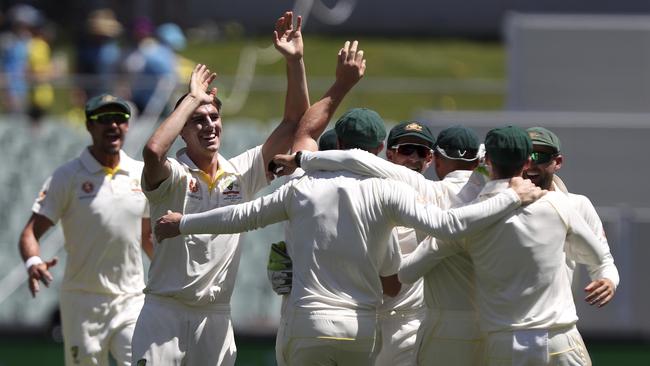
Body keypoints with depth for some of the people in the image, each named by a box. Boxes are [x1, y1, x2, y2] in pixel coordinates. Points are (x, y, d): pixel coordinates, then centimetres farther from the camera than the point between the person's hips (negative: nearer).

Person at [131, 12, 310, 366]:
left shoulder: (241, 173, 8)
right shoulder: (173, 175, -6)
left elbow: (294, 123, 6)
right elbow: (153, 151, -30)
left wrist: (295, 61, -4)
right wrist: (192, 99, -17)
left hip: (215, 318, 4)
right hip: (165, 312, -4)